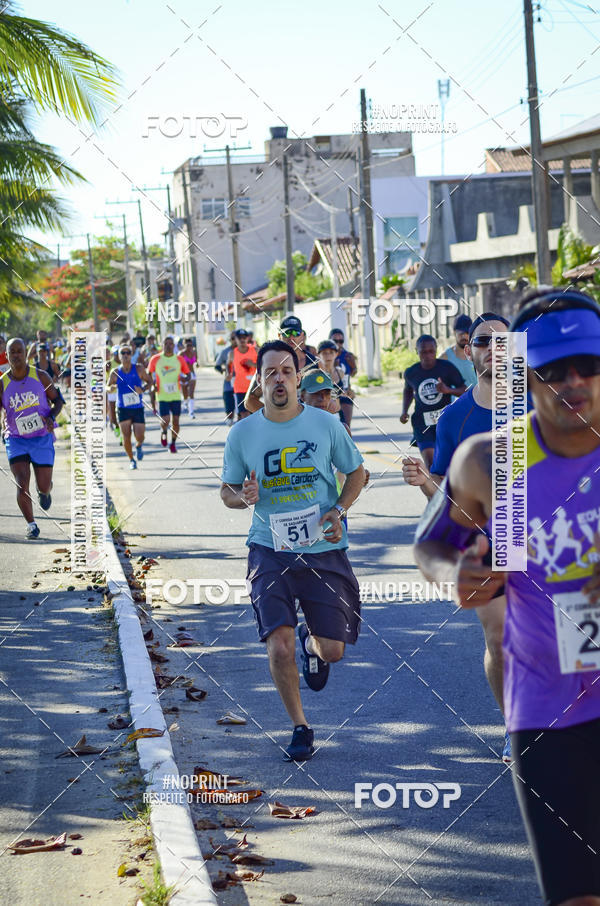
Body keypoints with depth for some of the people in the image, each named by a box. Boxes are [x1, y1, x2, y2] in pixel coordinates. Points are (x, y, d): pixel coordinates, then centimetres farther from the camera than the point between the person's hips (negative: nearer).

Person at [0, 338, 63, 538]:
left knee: (43, 486, 3)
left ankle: (44, 492, 43)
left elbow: (57, 400, 6)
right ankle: (31, 525, 2)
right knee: (22, 485, -15)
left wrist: (51, 417, -14)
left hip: (42, 438, 0)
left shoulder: (41, 377, -4)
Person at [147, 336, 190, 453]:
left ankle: (173, 443, 20)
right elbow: (149, 375, 10)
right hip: (162, 396, -2)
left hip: (176, 396, 2)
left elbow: (187, 374, 11)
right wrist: (152, 387, -4)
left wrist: (185, 379, -12)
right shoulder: (155, 359, -1)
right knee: (165, 420, -13)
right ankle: (163, 432, 21)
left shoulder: (179, 359, 3)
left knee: (176, 421, 2)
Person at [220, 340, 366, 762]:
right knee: (279, 647, -13)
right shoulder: (242, 434, -1)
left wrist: (339, 511, -7)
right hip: (270, 550, 0)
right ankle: (300, 728, 10)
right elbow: (227, 491, 9)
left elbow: (356, 472, 10)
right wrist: (243, 497, -15)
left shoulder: (326, 423, -2)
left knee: (333, 650, 1)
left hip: (324, 551, 0)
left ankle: (311, 643, 40)